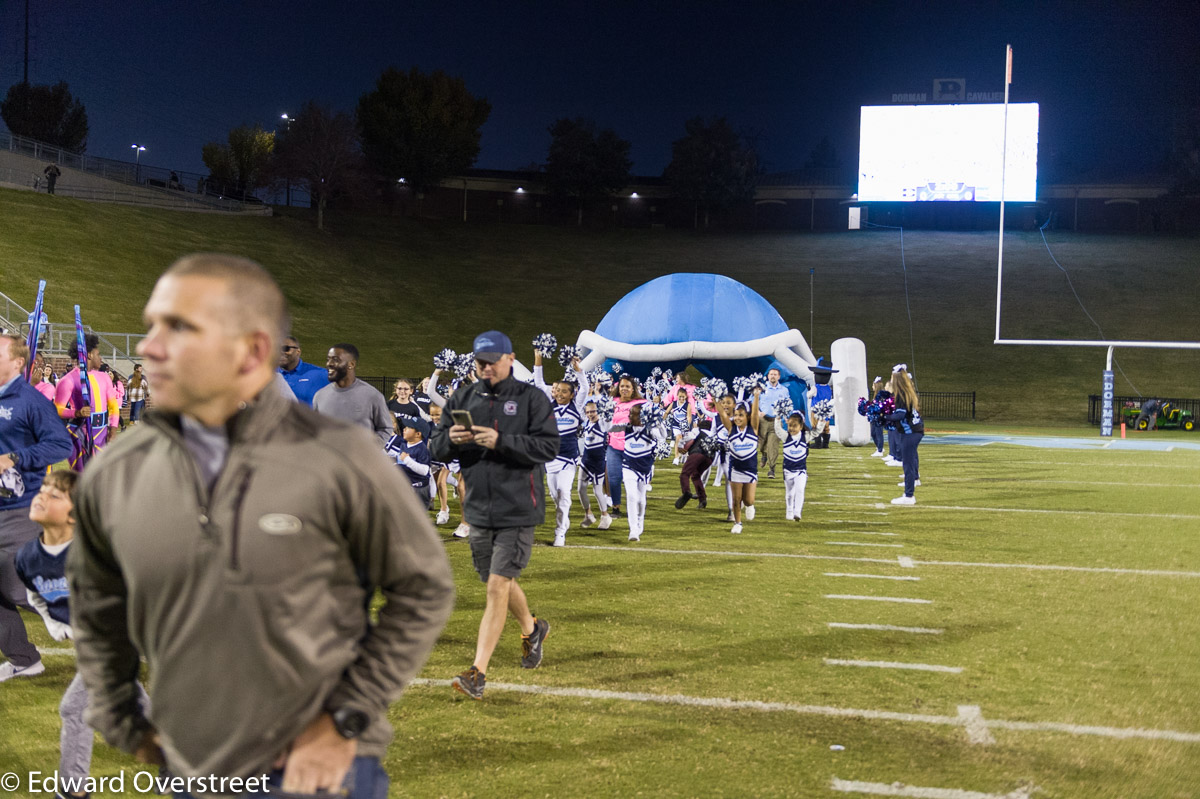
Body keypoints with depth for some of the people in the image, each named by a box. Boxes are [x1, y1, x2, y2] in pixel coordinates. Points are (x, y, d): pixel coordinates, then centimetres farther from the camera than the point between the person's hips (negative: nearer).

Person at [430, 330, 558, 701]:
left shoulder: (531, 398, -5)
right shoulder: (462, 399, 9)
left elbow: (548, 446, -14)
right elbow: (437, 447, 8)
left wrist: (501, 441, -24)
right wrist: (451, 439, -16)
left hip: (517, 509, -5)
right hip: (478, 508, 6)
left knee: (497, 587, -10)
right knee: (499, 581, 19)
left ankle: (478, 673, -9)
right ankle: (532, 629, 47)